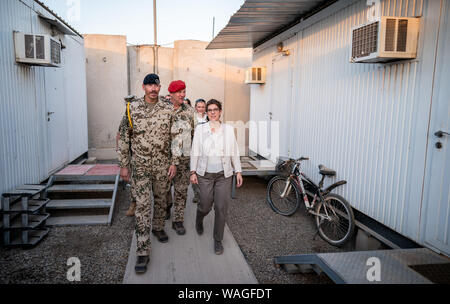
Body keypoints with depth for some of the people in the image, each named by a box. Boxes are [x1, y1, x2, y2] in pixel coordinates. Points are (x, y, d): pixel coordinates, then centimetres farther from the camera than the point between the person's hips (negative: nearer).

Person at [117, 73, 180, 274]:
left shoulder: (168, 109, 0)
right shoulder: (132, 108, -2)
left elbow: (174, 138, 3)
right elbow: (124, 138, 1)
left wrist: (174, 162, -2)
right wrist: (123, 165, -1)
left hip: (163, 165, 2)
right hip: (141, 165, -2)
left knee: (161, 199, 17)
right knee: (142, 205, -5)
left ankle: (158, 227, 44)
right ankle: (143, 252, 0)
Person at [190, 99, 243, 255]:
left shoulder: (229, 129, 5)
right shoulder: (200, 129, 4)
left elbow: (234, 153, 7)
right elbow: (195, 152, 4)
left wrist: (238, 172, 4)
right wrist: (193, 172, 0)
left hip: (224, 174, 1)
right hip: (205, 174, 0)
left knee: (222, 208, -2)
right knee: (205, 205, 5)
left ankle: (218, 240, 16)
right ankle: (199, 221, 42)